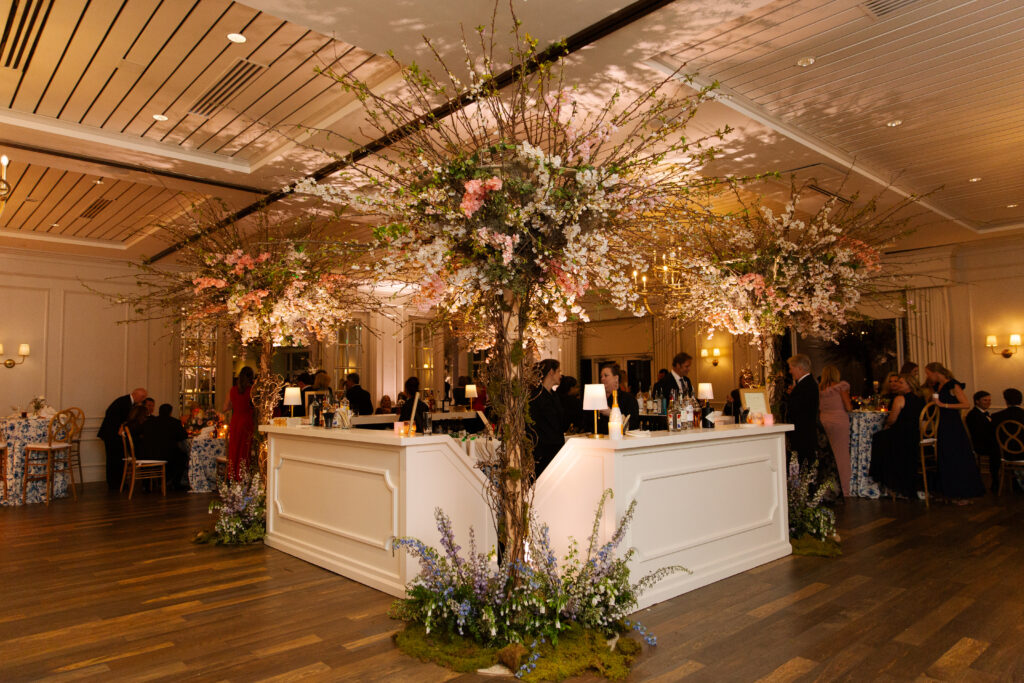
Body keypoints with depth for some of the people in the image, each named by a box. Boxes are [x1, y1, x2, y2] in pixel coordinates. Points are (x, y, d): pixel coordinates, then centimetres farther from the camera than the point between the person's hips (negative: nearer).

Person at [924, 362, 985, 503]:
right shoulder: (937, 387, 13)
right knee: (946, 461, 9)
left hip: (953, 427, -8)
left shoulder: (953, 386, -9)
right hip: (942, 427, 8)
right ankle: (951, 492, 15)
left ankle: (964, 494, 5)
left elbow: (966, 404, -18)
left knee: (957, 460, -2)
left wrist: (943, 404, -19)